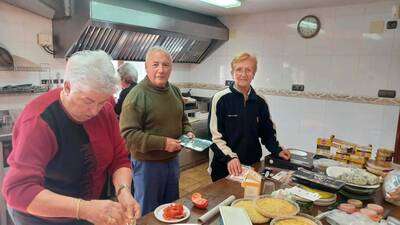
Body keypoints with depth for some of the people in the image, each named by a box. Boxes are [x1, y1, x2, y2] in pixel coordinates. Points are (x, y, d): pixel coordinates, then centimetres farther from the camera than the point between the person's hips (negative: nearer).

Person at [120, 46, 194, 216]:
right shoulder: (137, 95, -19)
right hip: (148, 164, -6)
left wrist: (188, 131, -2)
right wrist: (163, 143, -26)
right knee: (148, 214, 14)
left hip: (173, 160, 7)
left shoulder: (175, 91, 4)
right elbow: (127, 134, -25)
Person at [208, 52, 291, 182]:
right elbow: (215, 135, -13)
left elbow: (267, 132, 15)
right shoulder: (220, 99, -10)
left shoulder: (260, 102, 3)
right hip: (225, 167, -3)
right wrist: (230, 157, -24)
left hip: (253, 165, 4)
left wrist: (277, 150, 2)